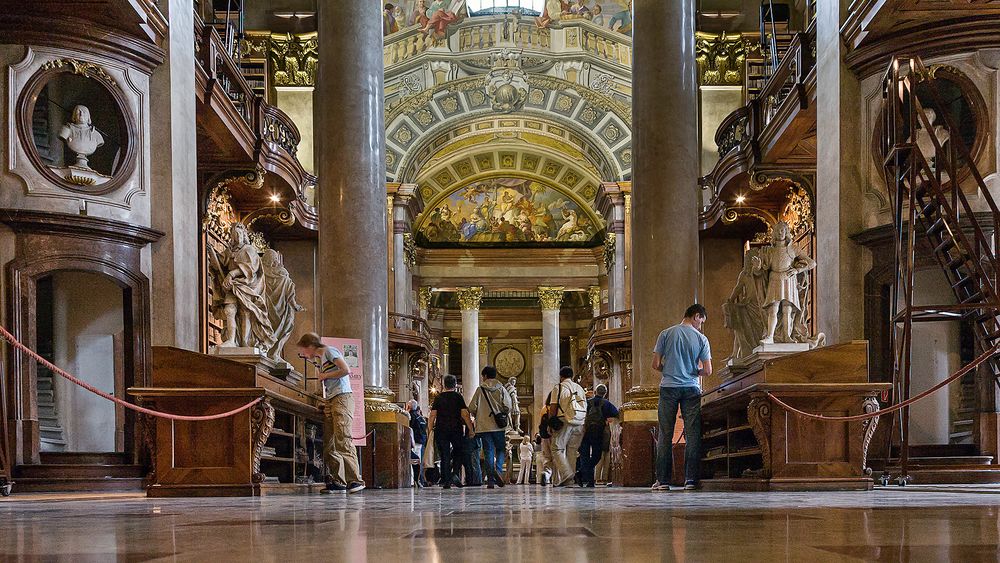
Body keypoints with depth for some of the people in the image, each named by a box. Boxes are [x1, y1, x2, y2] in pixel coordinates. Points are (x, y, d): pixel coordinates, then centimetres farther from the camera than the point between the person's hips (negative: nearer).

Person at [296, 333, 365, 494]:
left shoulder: (329, 351, -4)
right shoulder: (319, 359, 24)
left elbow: (345, 370, -15)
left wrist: (325, 376, -6)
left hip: (342, 397, -10)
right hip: (330, 401, 10)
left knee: (343, 440, -17)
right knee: (329, 444, 3)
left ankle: (355, 480, -19)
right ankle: (337, 482, 2)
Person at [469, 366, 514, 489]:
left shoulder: (480, 390, 0)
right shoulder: (501, 389, 1)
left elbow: (471, 408, -3)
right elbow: (508, 406, -8)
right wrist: (503, 415, 12)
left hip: (484, 426, 0)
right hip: (499, 426, 0)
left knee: (489, 452, 4)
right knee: (500, 449, 12)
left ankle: (491, 480, -2)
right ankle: (498, 469, -16)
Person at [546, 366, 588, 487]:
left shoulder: (558, 388, 2)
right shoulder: (580, 388, 18)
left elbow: (553, 407, -3)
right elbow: (585, 408, 16)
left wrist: (550, 423, 3)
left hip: (564, 422, -5)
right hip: (579, 423, 5)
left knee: (557, 449, -2)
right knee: (573, 450, 7)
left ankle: (567, 473, -21)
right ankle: (569, 480, 2)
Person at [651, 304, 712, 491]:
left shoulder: (666, 334, 3)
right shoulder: (701, 338, 1)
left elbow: (656, 365, 0)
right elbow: (707, 371, -3)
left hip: (668, 387, 1)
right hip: (691, 389, -1)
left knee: (665, 435, 4)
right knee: (692, 435, 3)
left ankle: (663, 480, 4)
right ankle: (691, 479, 0)